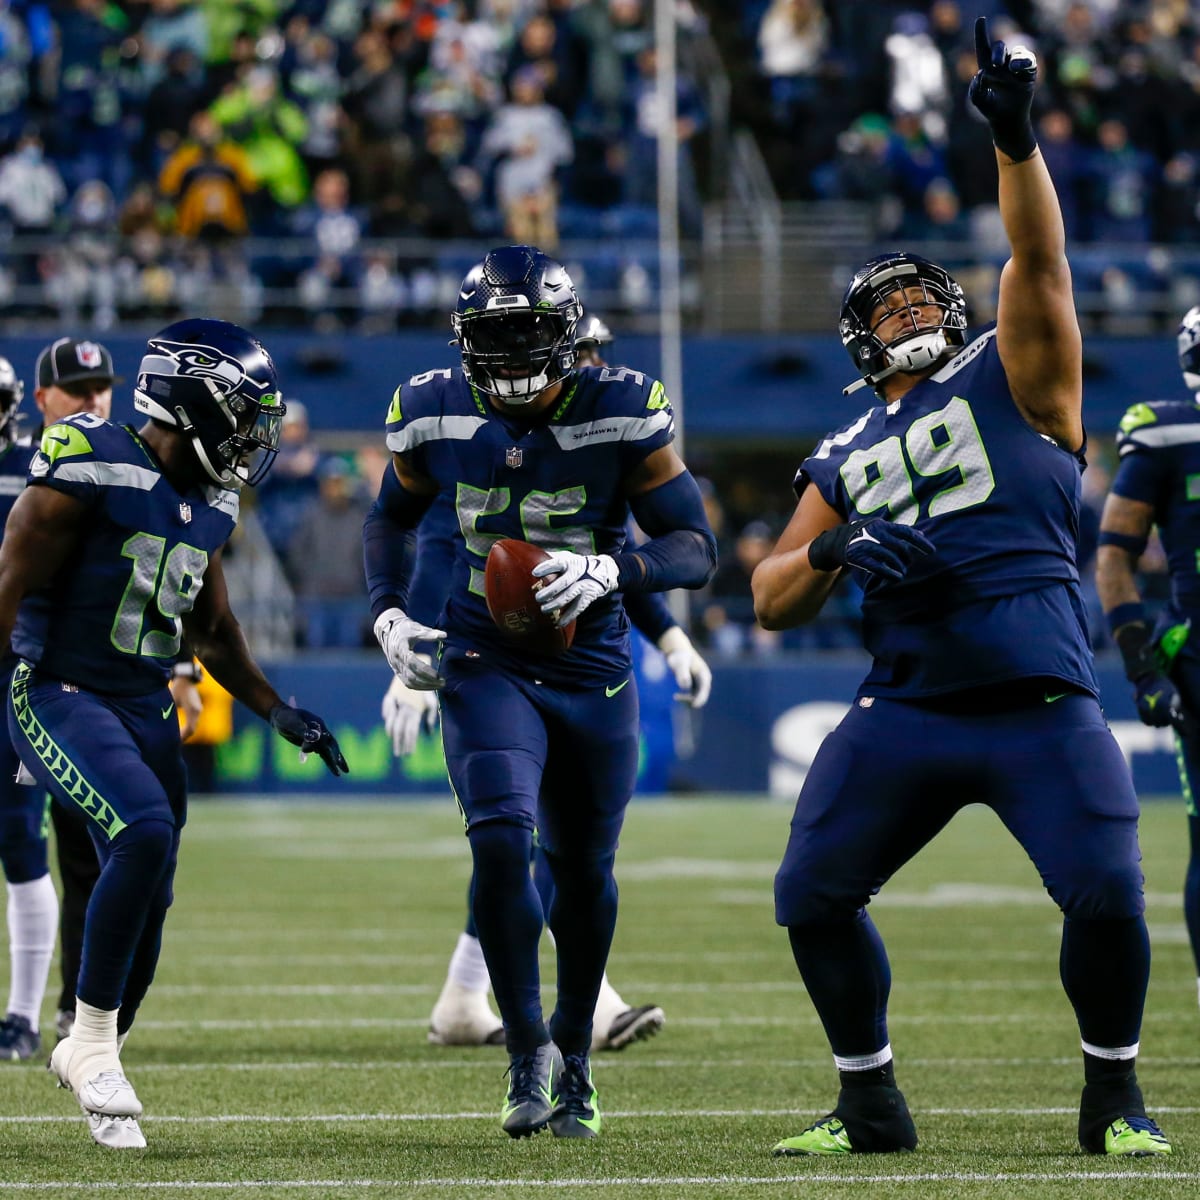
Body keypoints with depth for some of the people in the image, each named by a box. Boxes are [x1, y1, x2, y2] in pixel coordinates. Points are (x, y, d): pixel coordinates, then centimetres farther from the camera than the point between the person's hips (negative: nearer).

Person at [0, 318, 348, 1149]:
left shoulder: (209, 505, 9)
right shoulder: (91, 469, -15)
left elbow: (213, 631, 21)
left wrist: (278, 713, 14)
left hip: (146, 706, 8)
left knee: (147, 903, 6)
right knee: (145, 833, -27)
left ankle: (90, 1056, 28)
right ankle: (92, 1045, -13)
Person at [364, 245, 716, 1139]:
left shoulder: (621, 418, -14)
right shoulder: (436, 417, -7)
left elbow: (696, 549, -13)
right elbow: (392, 518, 14)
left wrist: (610, 571, -31)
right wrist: (389, 612, -2)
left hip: (593, 673, 0)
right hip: (486, 665, 0)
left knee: (584, 871, 12)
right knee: (501, 841, -21)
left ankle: (574, 1052, 35)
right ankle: (528, 1048, -4)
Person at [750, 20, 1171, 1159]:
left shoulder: (1011, 376, 10)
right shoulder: (845, 459, 18)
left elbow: (1038, 258, -5)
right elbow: (771, 598, 14)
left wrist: (1015, 138, -20)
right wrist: (833, 553, -8)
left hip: (1042, 702, -4)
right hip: (907, 708, 4)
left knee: (1106, 894, -15)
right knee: (812, 896, 0)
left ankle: (1113, 1094, 8)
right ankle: (869, 1103, 18)